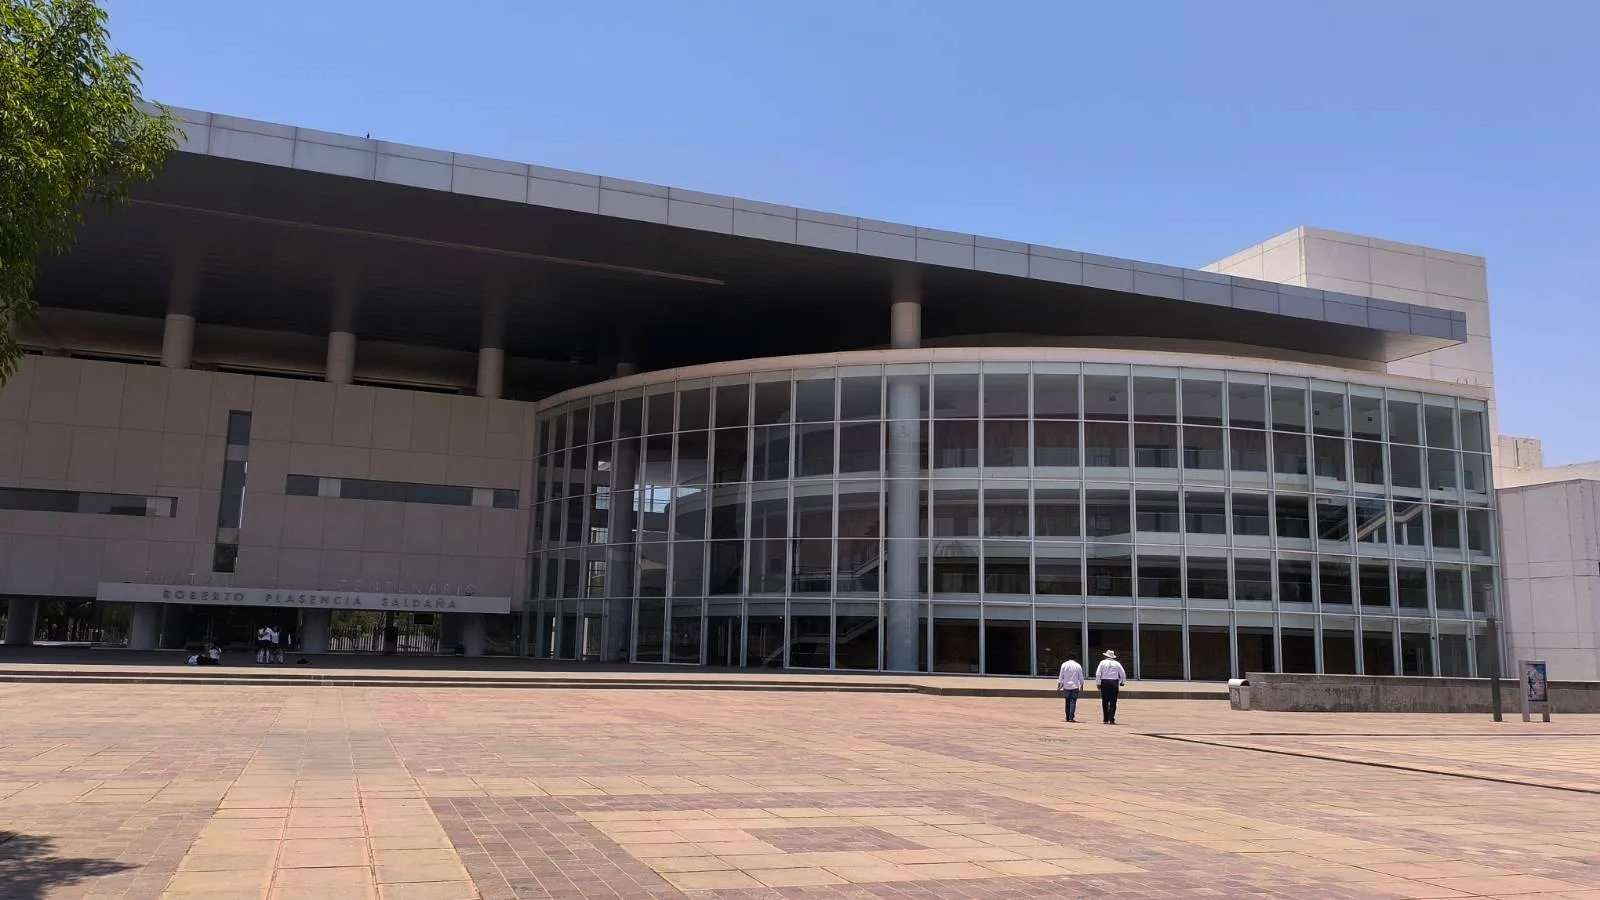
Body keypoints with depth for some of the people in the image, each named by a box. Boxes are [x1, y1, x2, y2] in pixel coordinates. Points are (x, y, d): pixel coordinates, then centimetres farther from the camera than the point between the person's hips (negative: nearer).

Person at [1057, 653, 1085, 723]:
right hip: (1075, 686, -1)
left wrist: (1059, 685, 9)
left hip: (1066, 686, 1)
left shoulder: (1064, 665, 1)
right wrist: (1081, 686, 15)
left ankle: (1068, 717, 12)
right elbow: (1081, 677, 3)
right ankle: (1071, 717, -13)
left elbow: (1061, 676, 2)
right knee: (1073, 702, -3)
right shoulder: (1078, 666, 1)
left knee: (1067, 702, 11)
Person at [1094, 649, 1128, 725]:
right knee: (1113, 702, 1)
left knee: (1105, 702, 8)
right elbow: (1123, 674, 5)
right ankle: (1111, 719, -7)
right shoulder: (1117, 663, 5)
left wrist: (1098, 683, 2)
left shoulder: (1103, 662, 2)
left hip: (1105, 682, 0)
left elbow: (1098, 674, -4)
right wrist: (1122, 682, 19)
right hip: (1114, 683, 0)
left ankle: (1106, 719, 10)